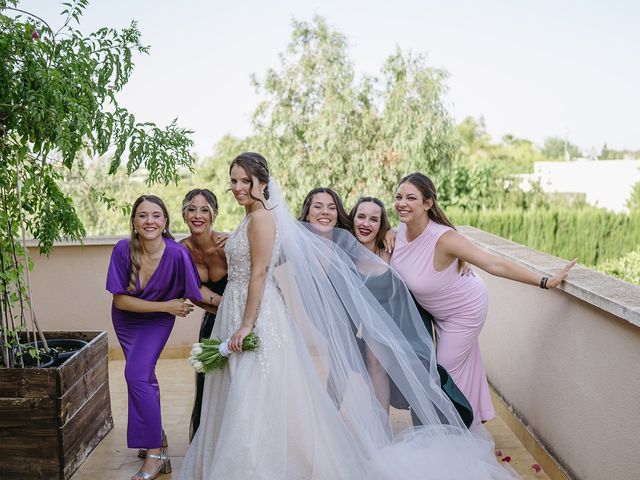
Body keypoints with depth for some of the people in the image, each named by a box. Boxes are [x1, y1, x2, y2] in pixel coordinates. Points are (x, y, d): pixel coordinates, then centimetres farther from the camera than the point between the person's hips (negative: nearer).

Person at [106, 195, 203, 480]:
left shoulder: (177, 253, -32)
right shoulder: (123, 250, -27)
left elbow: (195, 293, -20)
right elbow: (120, 299, -20)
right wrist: (166, 306, -22)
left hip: (158, 321, -3)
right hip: (126, 320, 3)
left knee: (137, 375, -20)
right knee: (144, 377, 19)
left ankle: (155, 453, -5)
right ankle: (157, 435, 43)